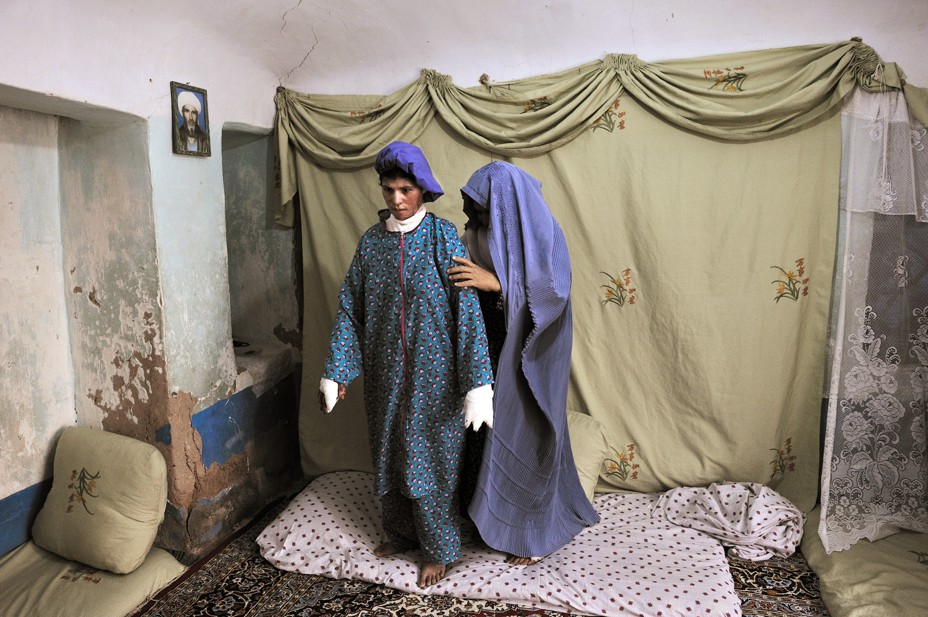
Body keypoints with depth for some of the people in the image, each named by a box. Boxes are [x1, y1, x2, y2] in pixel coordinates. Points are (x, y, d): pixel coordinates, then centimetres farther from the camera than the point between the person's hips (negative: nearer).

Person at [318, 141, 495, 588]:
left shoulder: (442, 237, -11)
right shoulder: (371, 241, 2)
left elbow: (467, 310, -16)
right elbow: (349, 309, 4)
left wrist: (477, 382, -21)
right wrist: (335, 372, 2)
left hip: (432, 373, -4)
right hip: (385, 371, 5)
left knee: (428, 459, 5)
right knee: (388, 454, 17)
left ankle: (439, 548, 26)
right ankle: (400, 531, 39)